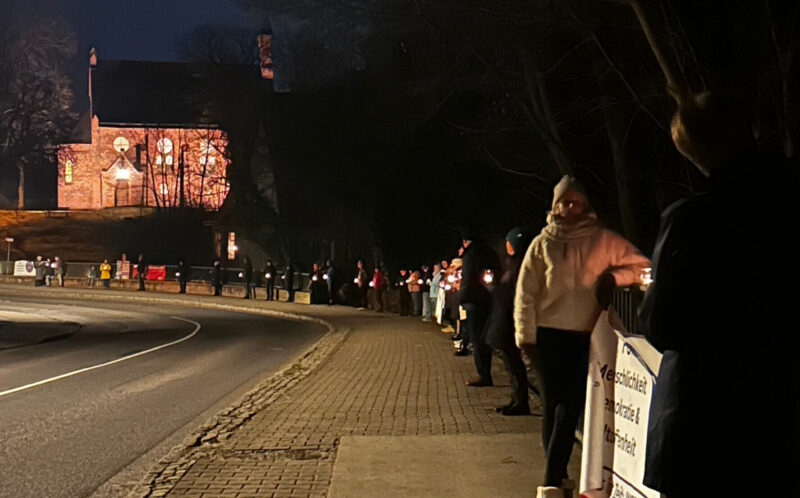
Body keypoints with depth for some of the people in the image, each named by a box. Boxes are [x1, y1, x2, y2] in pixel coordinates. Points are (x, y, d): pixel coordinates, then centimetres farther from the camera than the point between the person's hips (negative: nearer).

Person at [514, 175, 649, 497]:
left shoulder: (603, 241, 6)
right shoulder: (542, 244, 7)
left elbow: (640, 265, 10)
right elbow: (525, 292, 6)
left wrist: (614, 277, -8)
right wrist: (525, 335, -1)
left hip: (585, 337, -1)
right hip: (548, 335, 1)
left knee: (569, 409, -7)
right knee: (553, 407, 5)